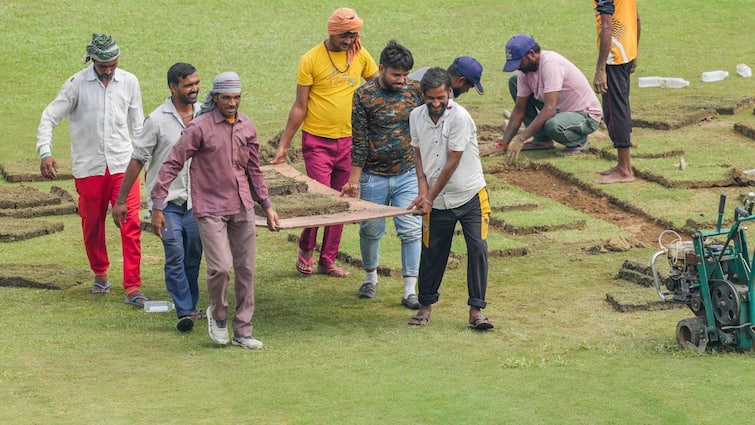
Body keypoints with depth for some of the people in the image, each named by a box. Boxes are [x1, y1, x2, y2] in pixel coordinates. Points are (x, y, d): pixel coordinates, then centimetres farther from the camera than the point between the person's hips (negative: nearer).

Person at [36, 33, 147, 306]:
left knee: (131, 225, -9)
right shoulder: (77, 84, -5)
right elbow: (50, 116, -6)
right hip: (88, 168, -1)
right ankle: (100, 274, 32)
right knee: (92, 225, 9)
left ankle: (132, 288, -8)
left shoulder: (129, 82, 4)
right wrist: (45, 152, -19)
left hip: (123, 165, 1)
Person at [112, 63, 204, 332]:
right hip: (167, 199, -4)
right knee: (175, 256, -11)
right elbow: (138, 160, -4)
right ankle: (184, 312, -10)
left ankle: (190, 306, 24)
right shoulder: (158, 120, -9)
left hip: (196, 200, 4)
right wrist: (121, 201, -3)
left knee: (193, 256, 9)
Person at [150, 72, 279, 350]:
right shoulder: (200, 127, -11)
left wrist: (267, 206, 20)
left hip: (242, 207, 5)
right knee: (220, 266, -17)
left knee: (246, 269, 5)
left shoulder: (247, 127, 7)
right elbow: (172, 164, -10)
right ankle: (218, 314, 12)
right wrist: (157, 206, -13)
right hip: (210, 208, -5)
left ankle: (243, 332, 15)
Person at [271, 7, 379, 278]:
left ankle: (328, 261, 17)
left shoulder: (360, 56, 1)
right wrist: (283, 145, -5)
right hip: (317, 141, -4)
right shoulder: (311, 60, -9)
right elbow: (300, 106, -5)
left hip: (347, 141, 4)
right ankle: (306, 248, 16)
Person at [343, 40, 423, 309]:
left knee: (411, 231, -5)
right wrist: (354, 180, -7)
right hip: (374, 177, -1)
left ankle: (410, 291, 0)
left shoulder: (415, 91, -1)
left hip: (409, 175, 1)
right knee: (371, 230, 10)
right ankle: (371, 278, 34)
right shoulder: (364, 96, -8)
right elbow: (359, 142, -6)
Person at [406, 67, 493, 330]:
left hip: (470, 197, -4)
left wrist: (430, 198, -12)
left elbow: (452, 163, -16)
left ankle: (476, 310, -7)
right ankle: (426, 305, 25)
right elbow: (418, 154, 7)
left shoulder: (460, 117, -17)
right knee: (432, 253, 9)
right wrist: (423, 191, -7)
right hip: (436, 200, 4)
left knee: (478, 249, -11)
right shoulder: (416, 117, 0)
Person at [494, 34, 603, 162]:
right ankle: (542, 139, 6)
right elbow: (519, 110, 2)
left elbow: (549, 109, -35)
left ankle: (579, 140, -4)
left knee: (552, 125, -41)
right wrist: (503, 145, -6)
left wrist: (521, 139, -37)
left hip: (586, 116, -9)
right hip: (560, 108, 9)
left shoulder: (550, 63, -29)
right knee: (514, 81, 3)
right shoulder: (525, 70, -4)